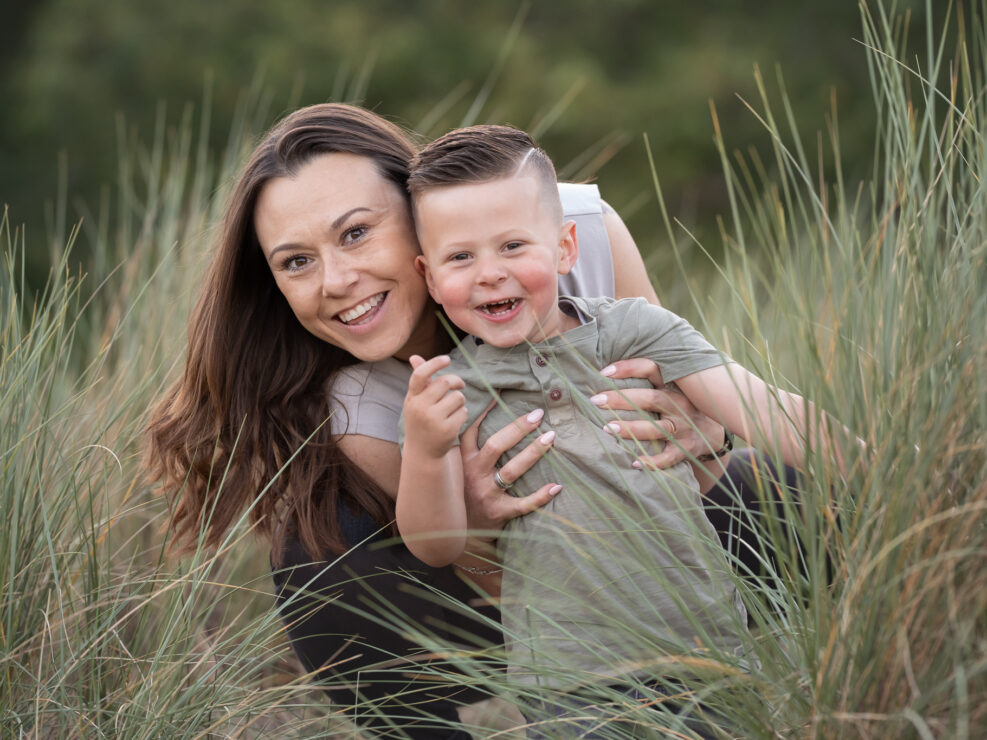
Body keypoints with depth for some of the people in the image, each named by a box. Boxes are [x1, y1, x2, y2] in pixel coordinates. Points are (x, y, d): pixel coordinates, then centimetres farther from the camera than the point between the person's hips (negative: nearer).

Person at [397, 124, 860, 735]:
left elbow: (765, 413, -7)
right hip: (569, 679, -1)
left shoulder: (636, 329, 0)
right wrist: (424, 451, -24)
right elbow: (441, 547, -5)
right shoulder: (448, 390, 0)